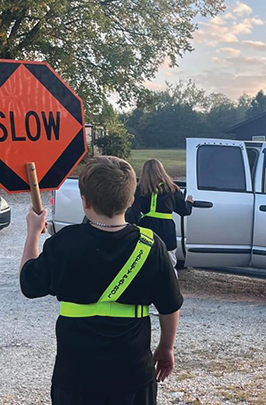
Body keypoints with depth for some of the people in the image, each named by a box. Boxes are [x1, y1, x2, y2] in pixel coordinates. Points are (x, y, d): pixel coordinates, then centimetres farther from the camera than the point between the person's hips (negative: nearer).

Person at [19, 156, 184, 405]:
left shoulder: (63, 244, -16)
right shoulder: (150, 246, -13)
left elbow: (29, 284, 2)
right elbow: (170, 307, -3)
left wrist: (34, 232, 14)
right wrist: (166, 348, 15)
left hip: (76, 374, -1)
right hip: (133, 374, 1)